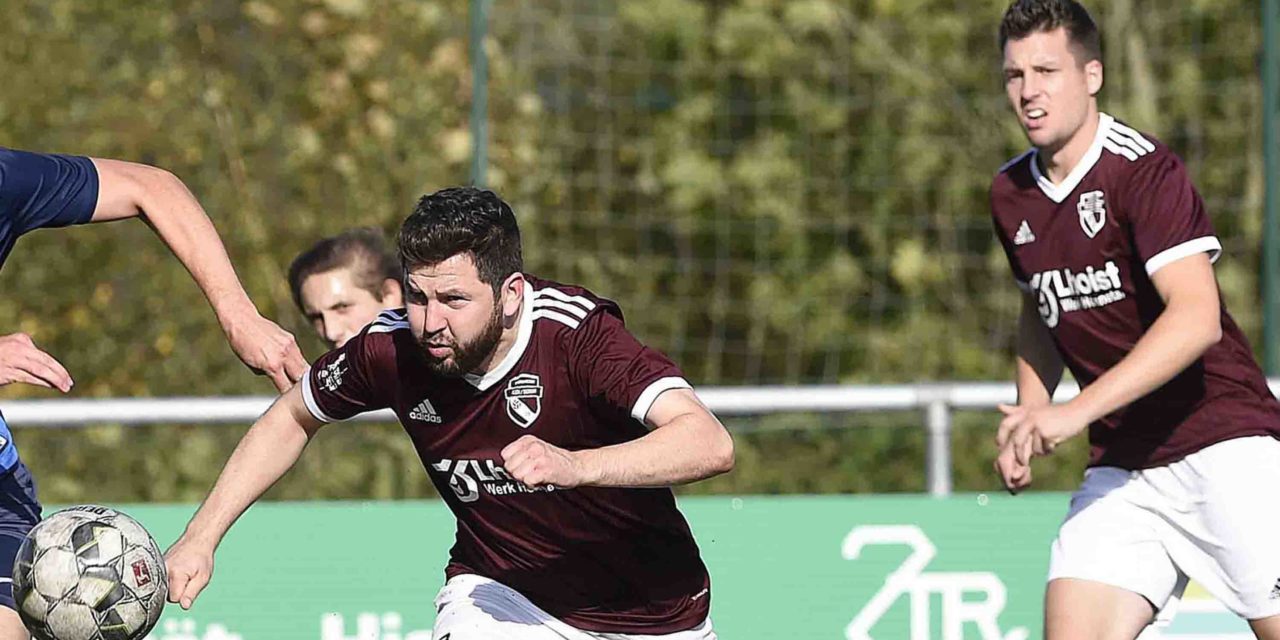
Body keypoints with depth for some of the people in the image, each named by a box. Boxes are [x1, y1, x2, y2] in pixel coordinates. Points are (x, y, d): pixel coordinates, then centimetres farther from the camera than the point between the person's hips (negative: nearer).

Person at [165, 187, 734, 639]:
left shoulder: (576, 331, -30)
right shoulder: (391, 347, -18)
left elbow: (710, 443, -43)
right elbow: (292, 417, 4)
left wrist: (575, 466, -57)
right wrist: (201, 537, -3)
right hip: (502, 591, 1)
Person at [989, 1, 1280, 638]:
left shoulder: (1143, 170, -15)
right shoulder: (1010, 195, 9)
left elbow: (1197, 317, -28)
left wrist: (1075, 413, -34)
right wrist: (1028, 418, 11)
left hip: (1222, 446, -6)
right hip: (1119, 470, 6)